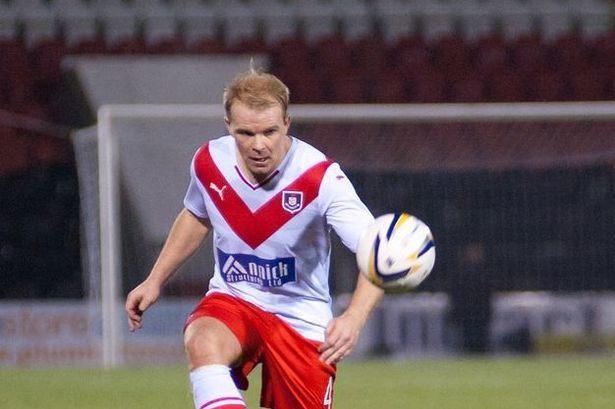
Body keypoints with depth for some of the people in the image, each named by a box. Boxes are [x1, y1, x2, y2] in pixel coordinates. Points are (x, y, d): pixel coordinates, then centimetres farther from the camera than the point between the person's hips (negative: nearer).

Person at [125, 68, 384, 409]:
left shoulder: (320, 177, -23)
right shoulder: (209, 162, -10)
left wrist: (354, 318, -47)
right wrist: (155, 280, 15)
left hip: (301, 315, -1)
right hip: (231, 301, 1)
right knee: (202, 345, -33)